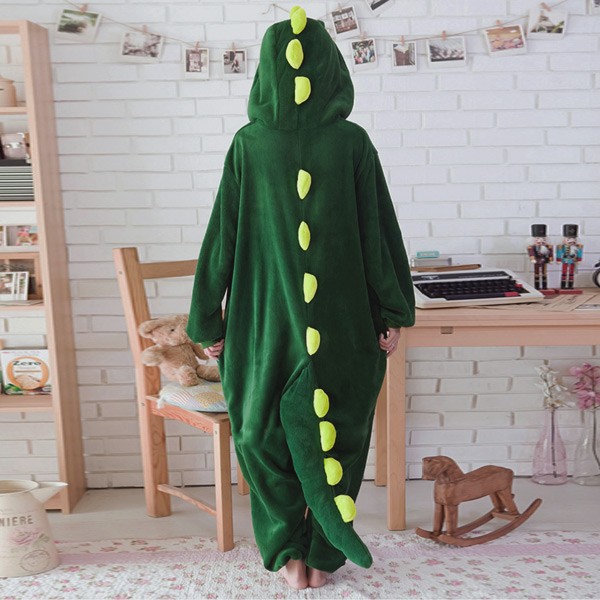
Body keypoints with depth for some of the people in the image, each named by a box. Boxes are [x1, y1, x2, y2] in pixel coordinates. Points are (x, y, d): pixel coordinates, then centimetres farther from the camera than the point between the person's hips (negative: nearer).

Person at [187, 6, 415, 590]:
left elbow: (221, 237, -5)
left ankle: (290, 552, 24)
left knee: (266, 432, 17)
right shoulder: (353, 142, -6)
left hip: (267, 318, 0)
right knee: (334, 431, 15)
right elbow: (380, 232, -6)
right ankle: (323, 553, 26)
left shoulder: (247, 144, -5)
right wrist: (394, 313, 3)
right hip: (343, 322, 0)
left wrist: (209, 321, 3)